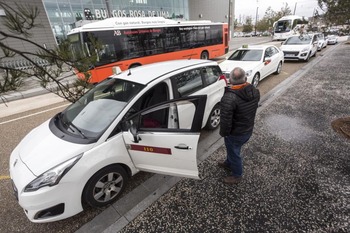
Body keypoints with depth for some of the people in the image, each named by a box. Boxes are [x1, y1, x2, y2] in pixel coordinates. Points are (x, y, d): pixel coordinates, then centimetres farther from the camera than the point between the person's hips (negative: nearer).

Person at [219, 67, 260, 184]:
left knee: (234, 153, 17)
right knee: (232, 149, 30)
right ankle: (228, 163, 55)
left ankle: (236, 175, 40)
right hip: (249, 130, 7)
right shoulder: (255, 91, -8)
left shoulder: (229, 98, -32)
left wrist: (223, 133, -11)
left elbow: (225, 119, -27)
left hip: (235, 133, -7)